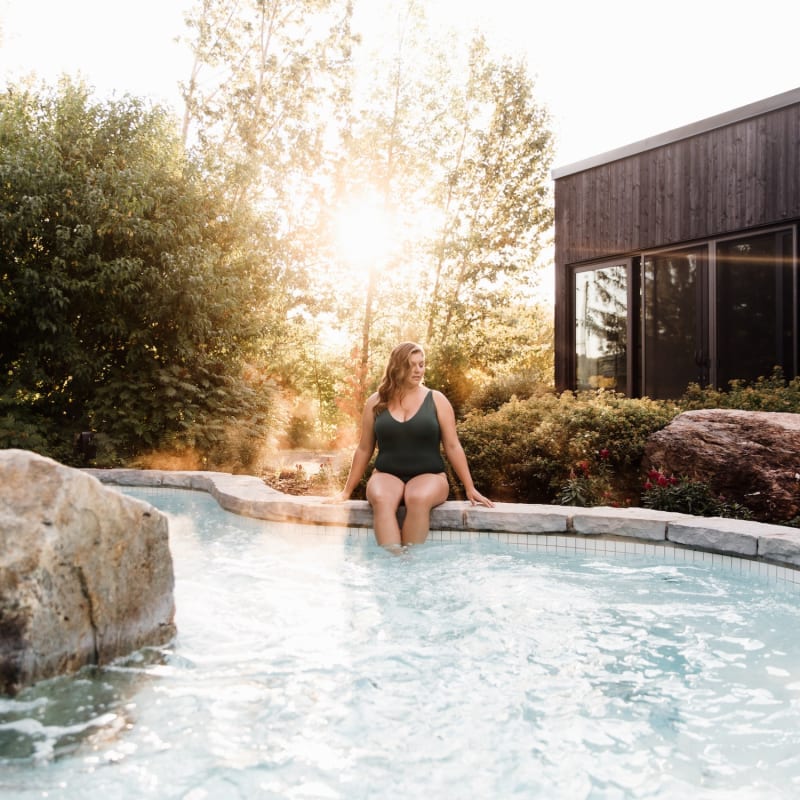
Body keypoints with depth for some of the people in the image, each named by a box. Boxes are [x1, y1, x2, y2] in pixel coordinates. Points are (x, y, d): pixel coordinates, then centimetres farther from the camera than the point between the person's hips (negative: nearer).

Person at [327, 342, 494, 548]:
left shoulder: (436, 400, 4)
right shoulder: (376, 402, 7)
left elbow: (453, 447, 5)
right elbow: (364, 449, 15)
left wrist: (470, 488, 1)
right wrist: (347, 491, 15)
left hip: (429, 476, -1)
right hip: (387, 475, 1)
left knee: (418, 499, -36)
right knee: (380, 499, -34)